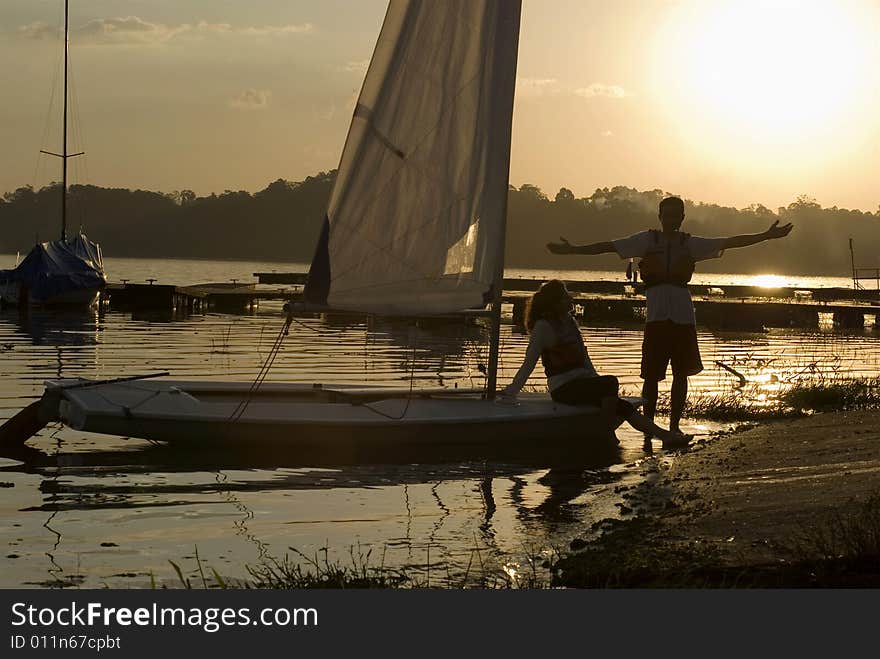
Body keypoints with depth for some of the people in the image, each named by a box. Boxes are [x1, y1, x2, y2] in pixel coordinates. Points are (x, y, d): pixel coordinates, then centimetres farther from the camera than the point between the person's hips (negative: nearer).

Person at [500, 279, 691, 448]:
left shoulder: (570, 321, 15)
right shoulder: (543, 326, -9)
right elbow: (529, 363, -10)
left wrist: (596, 379, 18)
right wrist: (512, 391, -15)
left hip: (581, 381, 8)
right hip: (563, 388, -8)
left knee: (624, 407, -8)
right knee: (611, 382, -30)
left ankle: (666, 436, -12)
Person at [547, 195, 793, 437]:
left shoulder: (690, 243, 10)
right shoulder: (648, 240, 6)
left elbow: (729, 242, 7)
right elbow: (609, 246, 3)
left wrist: (766, 235, 2)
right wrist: (573, 249, -3)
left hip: (683, 316, 2)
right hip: (656, 315, -2)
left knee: (681, 373, 5)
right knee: (651, 375, -4)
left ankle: (674, 426, 16)